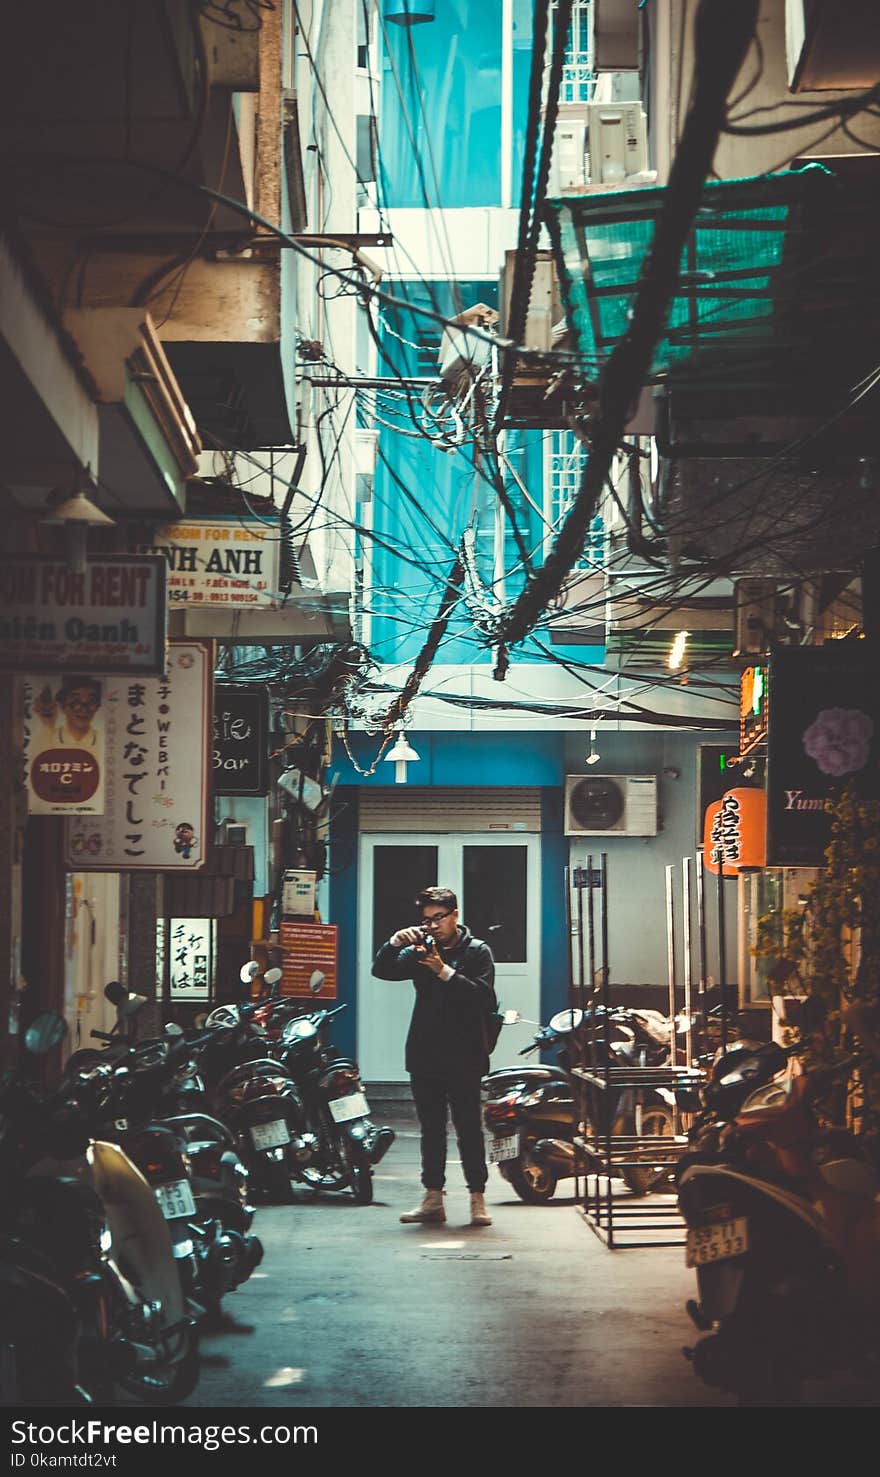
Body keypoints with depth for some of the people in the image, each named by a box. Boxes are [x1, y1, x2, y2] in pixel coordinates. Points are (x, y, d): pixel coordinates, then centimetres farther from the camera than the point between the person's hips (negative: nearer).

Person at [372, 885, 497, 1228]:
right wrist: (394, 944, -18)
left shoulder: (477, 952, 0)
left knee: (469, 1128, -3)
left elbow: (486, 999, -13)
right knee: (431, 1129, 9)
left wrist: (446, 972, -20)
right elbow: (381, 971, 0)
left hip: (463, 1057, -4)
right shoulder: (420, 952, 11)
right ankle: (433, 1197, 13)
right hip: (424, 1055, 4)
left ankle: (477, 1199, 2)